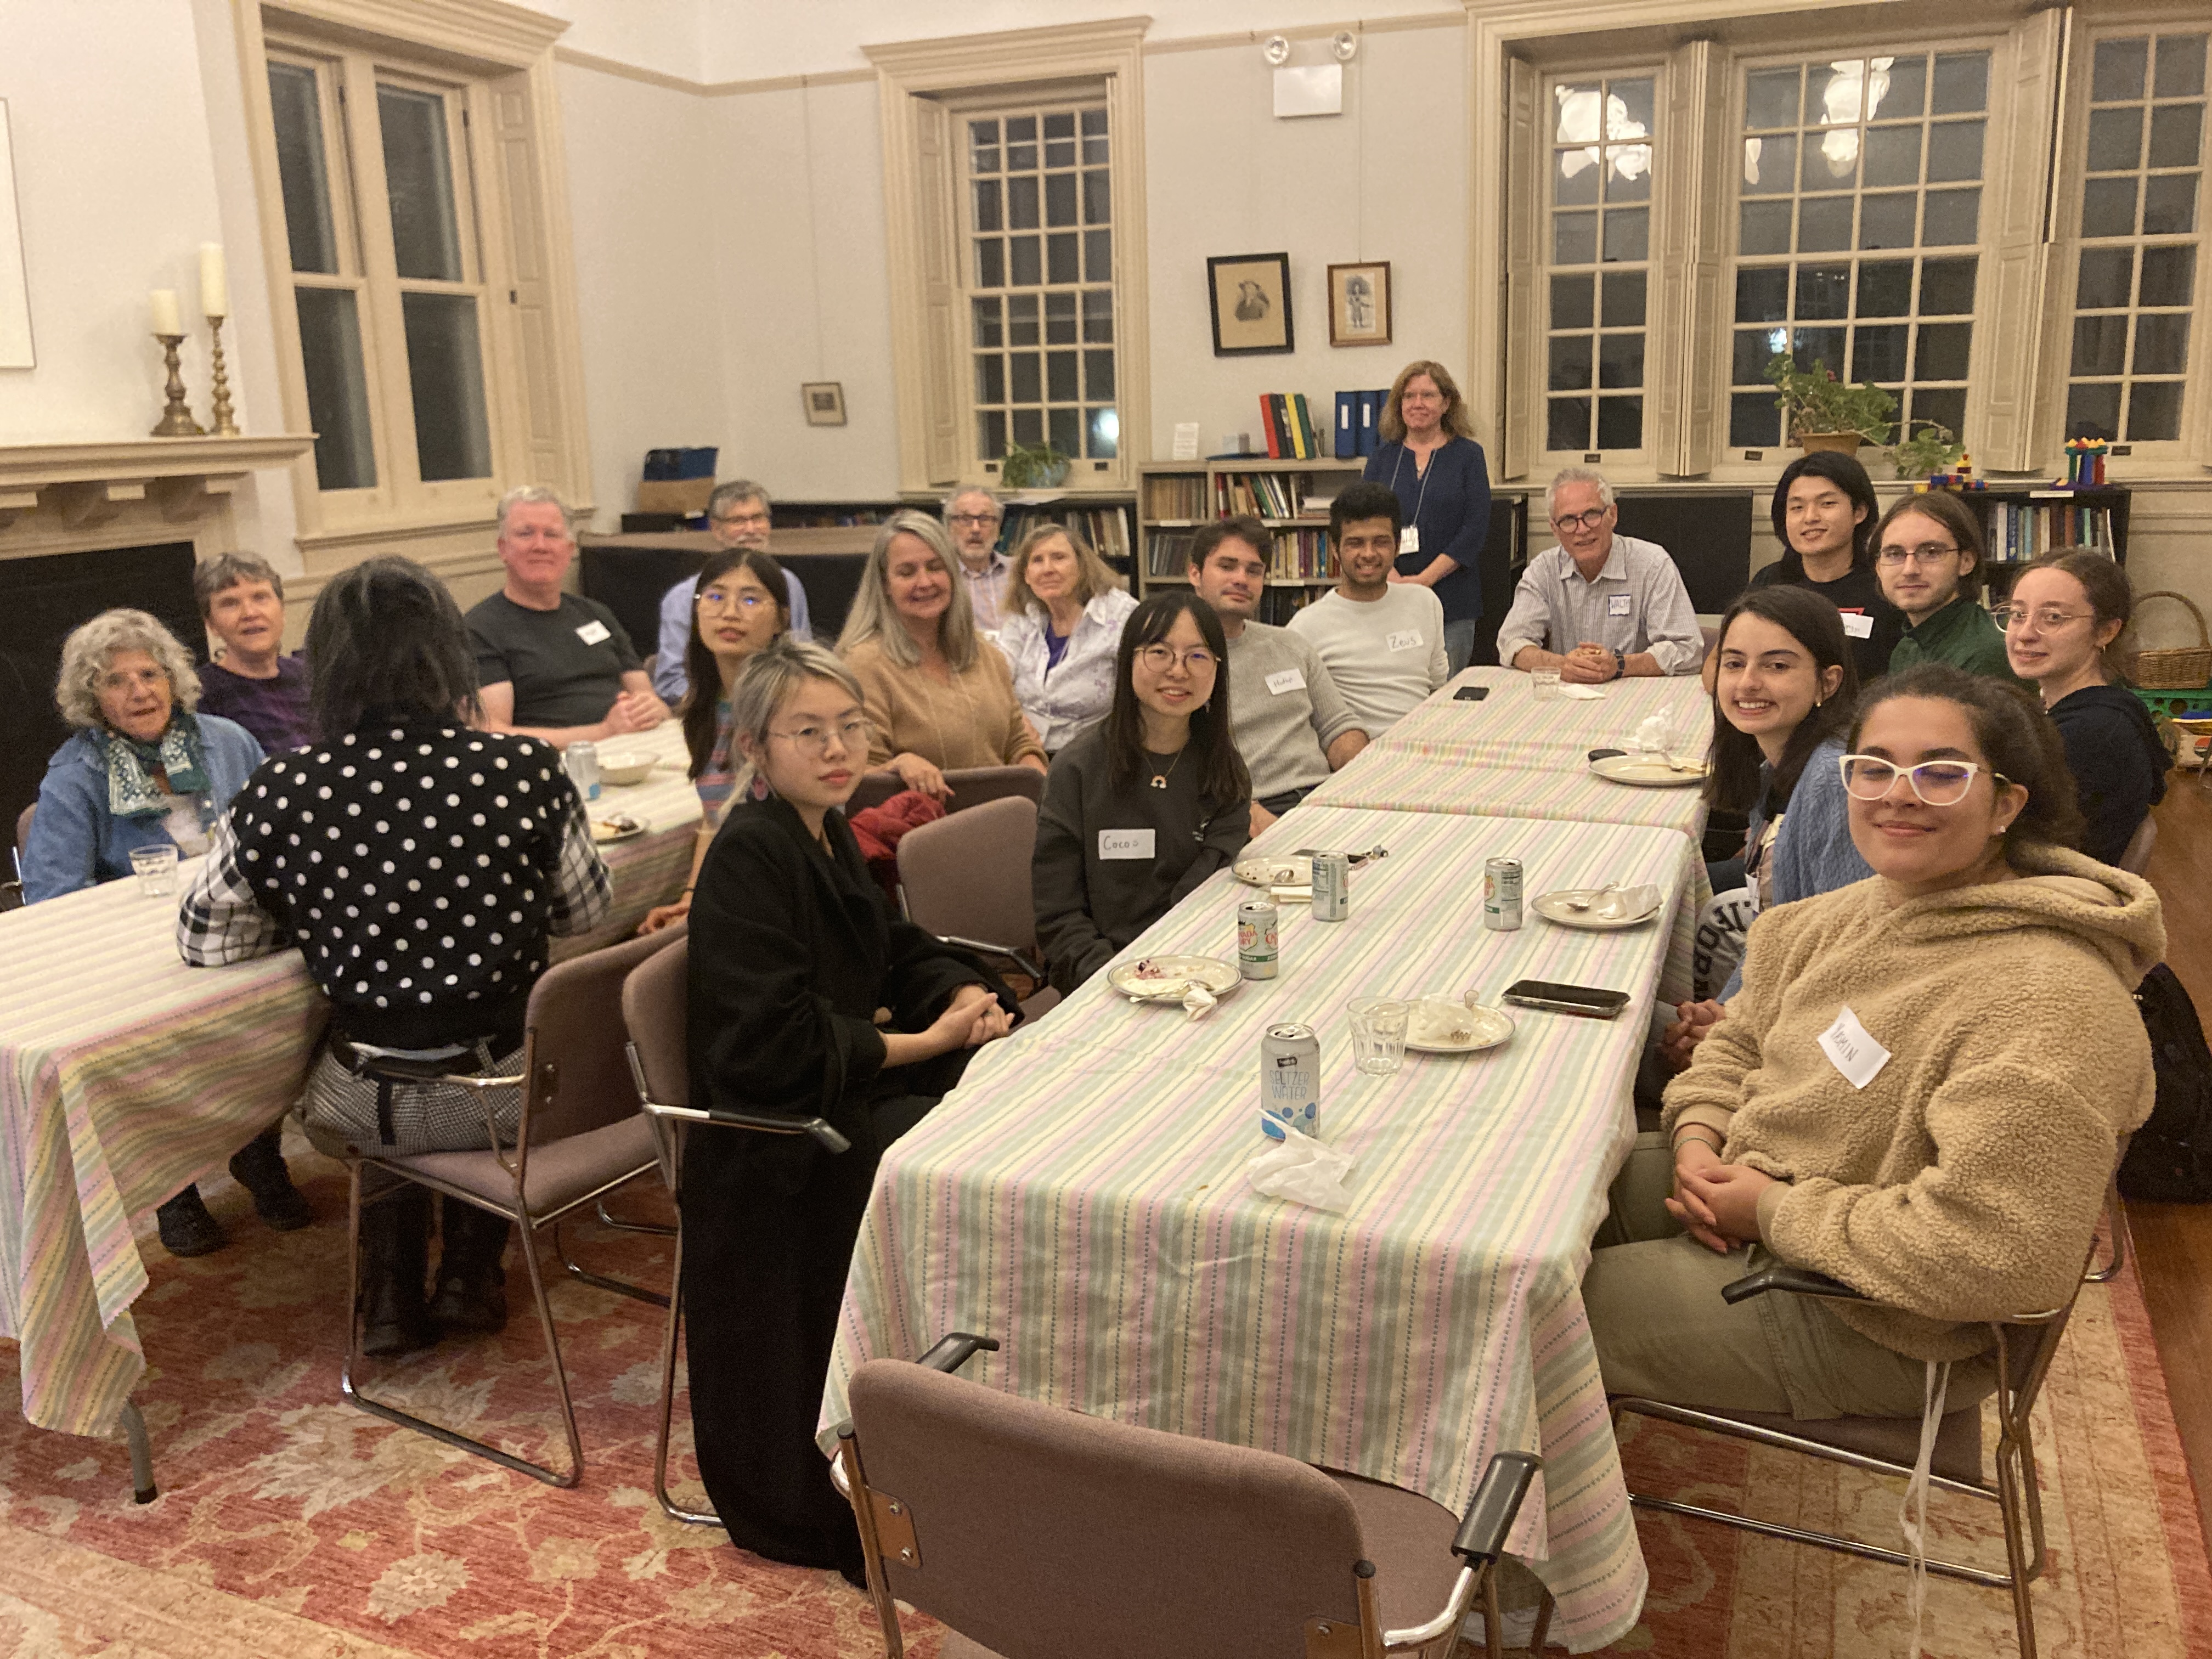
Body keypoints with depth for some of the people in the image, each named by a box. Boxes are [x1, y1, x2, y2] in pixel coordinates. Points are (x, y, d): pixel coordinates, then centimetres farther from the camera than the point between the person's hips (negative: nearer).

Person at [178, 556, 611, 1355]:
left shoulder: (278, 796, -13)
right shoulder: (526, 770, -14)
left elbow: (203, 941, 2)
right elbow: (585, 912, 2)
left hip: (365, 1110, 0)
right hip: (509, 1092, 0)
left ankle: (392, 1297, 33)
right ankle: (471, 1277, 38)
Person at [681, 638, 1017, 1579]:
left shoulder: (827, 833, 8)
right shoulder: (748, 857, -17)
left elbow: (896, 952, 16)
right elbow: (774, 1046, -23)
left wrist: (966, 996, -5)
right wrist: (925, 1041, -18)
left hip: (853, 1085, 8)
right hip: (781, 1135, -8)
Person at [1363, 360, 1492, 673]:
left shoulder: (1468, 455, 5)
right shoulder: (1384, 456, 12)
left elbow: (1476, 529, -3)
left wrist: (1425, 579, -12)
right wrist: (1391, 577, -12)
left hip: (1451, 600, -1)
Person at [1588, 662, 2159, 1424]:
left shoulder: (2047, 1004, -29)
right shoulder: (1855, 914, 1)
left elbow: (1986, 1254, -34)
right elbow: (1740, 1041, 14)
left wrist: (1773, 1209, -23)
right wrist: (1697, 1140, -7)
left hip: (1872, 1330, -8)